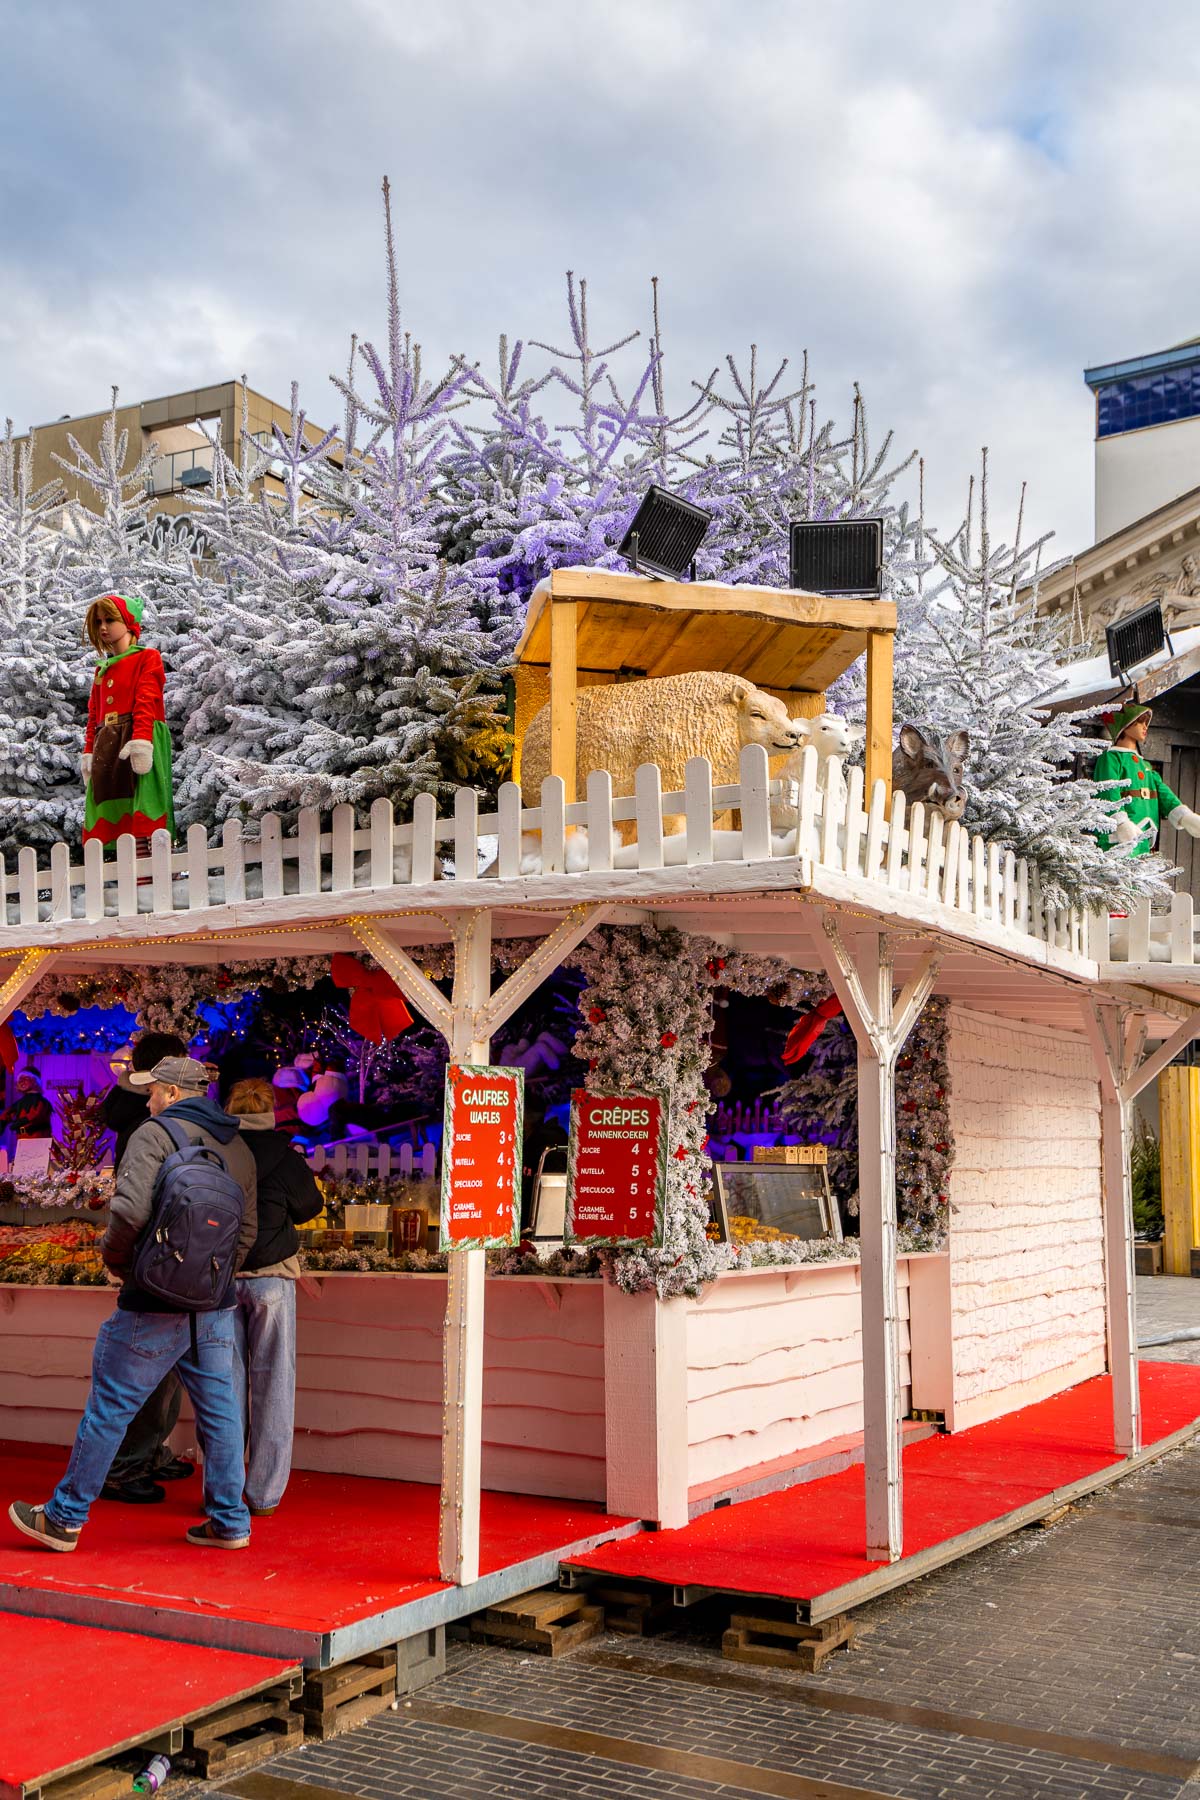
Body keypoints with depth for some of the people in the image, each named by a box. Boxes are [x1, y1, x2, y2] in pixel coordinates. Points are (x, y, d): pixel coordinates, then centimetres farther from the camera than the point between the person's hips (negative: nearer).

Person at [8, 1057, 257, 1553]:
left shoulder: (155, 1134, -9)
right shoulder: (239, 1150, 11)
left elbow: (131, 1209, -22)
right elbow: (247, 1230, 15)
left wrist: (115, 1260, -5)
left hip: (155, 1307, -6)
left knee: (108, 1410, 4)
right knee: (219, 1413, 11)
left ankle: (64, 1519, 15)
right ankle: (229, 1521, 15)